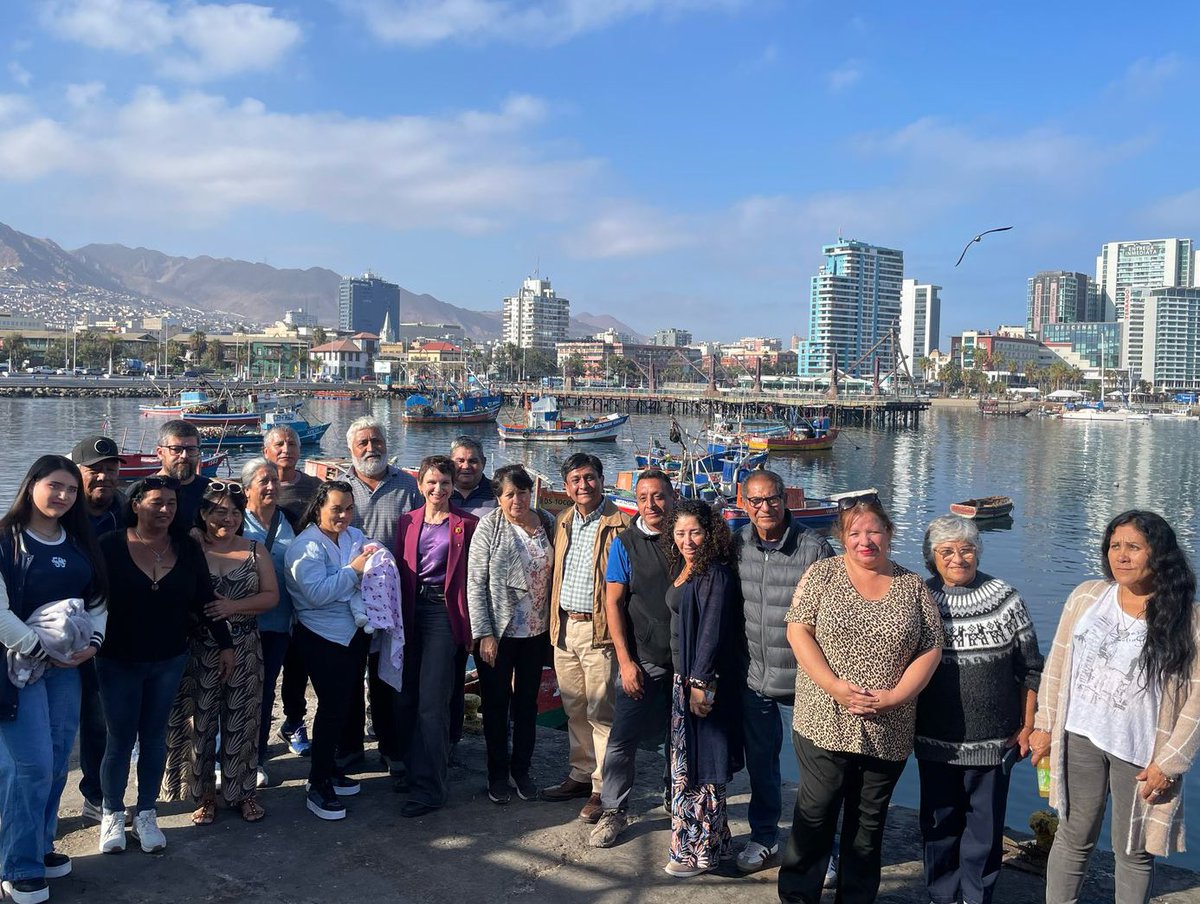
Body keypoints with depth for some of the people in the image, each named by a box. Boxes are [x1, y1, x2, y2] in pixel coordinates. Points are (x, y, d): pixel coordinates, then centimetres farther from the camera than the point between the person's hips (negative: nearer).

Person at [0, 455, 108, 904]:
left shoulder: (79, 543, 10)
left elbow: (98, 597, 13)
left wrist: (93, 641, -3)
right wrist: (40, 651, -14)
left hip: (68, 665, 6)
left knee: (58, 761, 10)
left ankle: (40, 847, 26)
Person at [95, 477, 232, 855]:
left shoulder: (187, 549, -2)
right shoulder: (111, 547, -12)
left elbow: (204, 599, 4)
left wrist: (225, 643, 4)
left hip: (169, 661, 3)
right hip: (119, 663, -3)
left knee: (154, 737, 13)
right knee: (120, 741, 6)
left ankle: (146, 815, 26)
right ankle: (112, 815, 26)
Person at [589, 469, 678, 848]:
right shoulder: (625, 543, -3)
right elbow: (613, 603, -4)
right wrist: (625, 661, -9)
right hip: (642, 660, -2)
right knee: (624, 736, -3)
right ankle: (614, 811, 10)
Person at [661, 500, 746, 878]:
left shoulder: (716, 573, -15)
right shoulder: (683, 568, 12)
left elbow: (712, 631, -19)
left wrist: (701, 683, -20)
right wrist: (685, 680, 16)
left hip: (707, 680, -9)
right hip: (684, 676, 9)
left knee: (699, 764, -1)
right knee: (685, 760, 15)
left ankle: (699, 849, 10)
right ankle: (713, 840, 27)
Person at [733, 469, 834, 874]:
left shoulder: (815, 548, -14)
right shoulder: (738, 545, -1)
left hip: (805, 678, -4)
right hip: (754, 676, 4)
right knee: (760, 761, 18)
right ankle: (763, 837, 37)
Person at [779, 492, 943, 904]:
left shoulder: (913, 587, 5)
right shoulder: (822, 574, -1)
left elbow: (931, 649, 3)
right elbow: (798, 630, -7)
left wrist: (896, 696, -11)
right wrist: (834, 687, -16)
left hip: (889, 730, 2)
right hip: (824, 723, -2)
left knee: (869, 822, 14)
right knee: (815, 815, 5)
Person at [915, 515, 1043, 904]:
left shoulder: (1006, 599, -2)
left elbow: (1030, 670, 5)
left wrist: (1027, 728, 4)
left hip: (994, 740, 0)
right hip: (936, 740, 1)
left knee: (985, 825, 9)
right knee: (940, 822, 13)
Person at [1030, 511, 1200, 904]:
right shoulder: (1086, 597, -2)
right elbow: (1057, 664, 6)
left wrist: (1168, 763, -10)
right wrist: (1045, 725, 6)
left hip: (1140, 753, -2)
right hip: (1080, 738, 2)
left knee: (1134, 852, 13)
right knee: (1073, 839, 15)